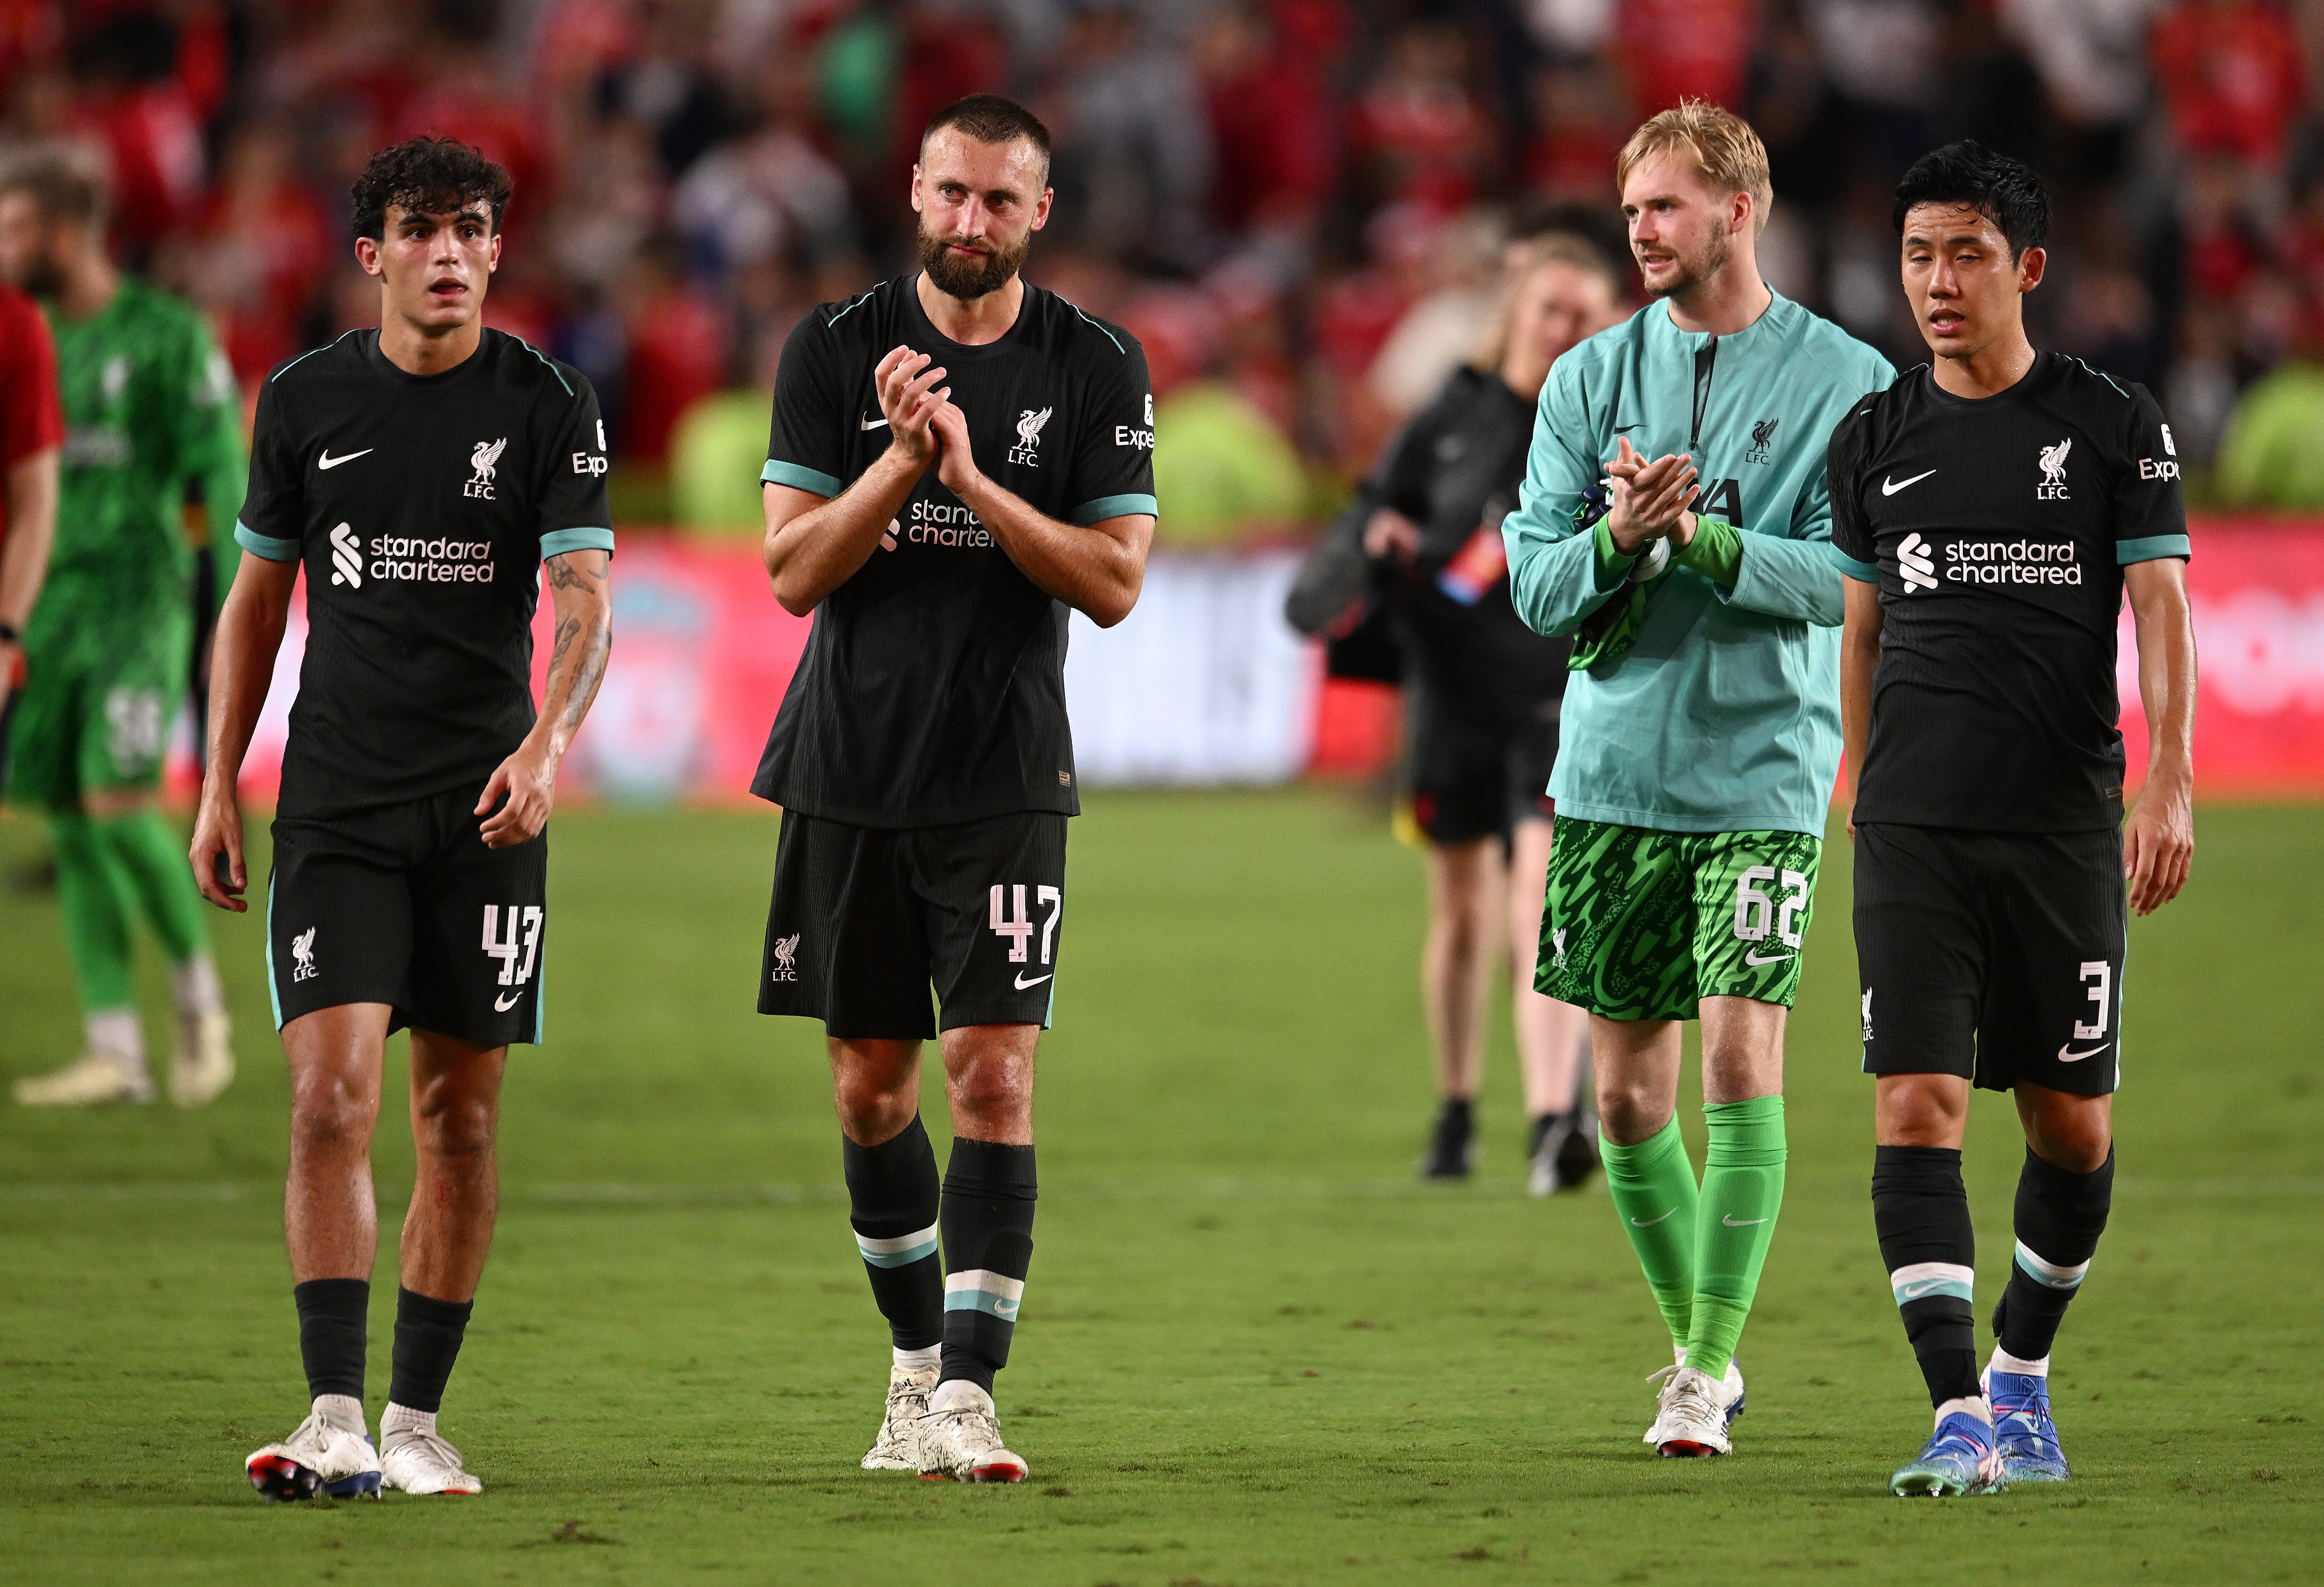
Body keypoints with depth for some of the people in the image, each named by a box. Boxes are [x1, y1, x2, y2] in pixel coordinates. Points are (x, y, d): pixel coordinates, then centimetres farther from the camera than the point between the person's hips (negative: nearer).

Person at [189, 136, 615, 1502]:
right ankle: (338, 1422, -16)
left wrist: (547, 744, -28)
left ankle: (418, 1417, 14)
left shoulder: (549, 406, -1)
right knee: (331, 1097, -13)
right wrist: (220, 789, 9)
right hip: (335, 807, 0)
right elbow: (258, 602, 13)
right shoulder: (307, 401, 5)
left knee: (460, 1118, 4)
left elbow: (585, 601, -10)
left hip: (488, 808, 0)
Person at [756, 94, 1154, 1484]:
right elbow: (794, 569, -4)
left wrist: (974, 479, -17)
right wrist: (903, 461, -18)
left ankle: (965, 1398, -14)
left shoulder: (1098, 369, -1)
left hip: (1004, 780, -2)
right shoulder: (838, 350, 1)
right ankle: (919, 1357, 27)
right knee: (870, 1090, 9)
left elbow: (1115, 583, -6)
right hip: (851, 772, 2)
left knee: (996, 1077, -12)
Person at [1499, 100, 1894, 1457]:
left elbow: (1853, 577, -9)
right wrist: (1617, 540, -16)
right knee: (1629, 1091, 6)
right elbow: (1536, 583, 5)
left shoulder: (1846, 382, -1)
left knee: (1742, 1054, -14)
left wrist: (1701, 538, -20)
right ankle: (1701, 1351, 21)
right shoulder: (1592, 379, 8)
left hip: (1764, 774, -4)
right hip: (1614, 771, 4)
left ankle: (1709, 1365, -10)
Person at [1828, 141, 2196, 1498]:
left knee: (2071, 1123, 6)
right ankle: (1961, 1420, -16)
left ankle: (2023, 1373, 29)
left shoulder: (2114, 427, 1)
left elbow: (2162, 611, -4)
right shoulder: (1876, 441, 9)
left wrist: (2171, 786, -16)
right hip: (1913, 832, 1)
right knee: (1917, 1106, -13)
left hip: (2065, 827, -1)